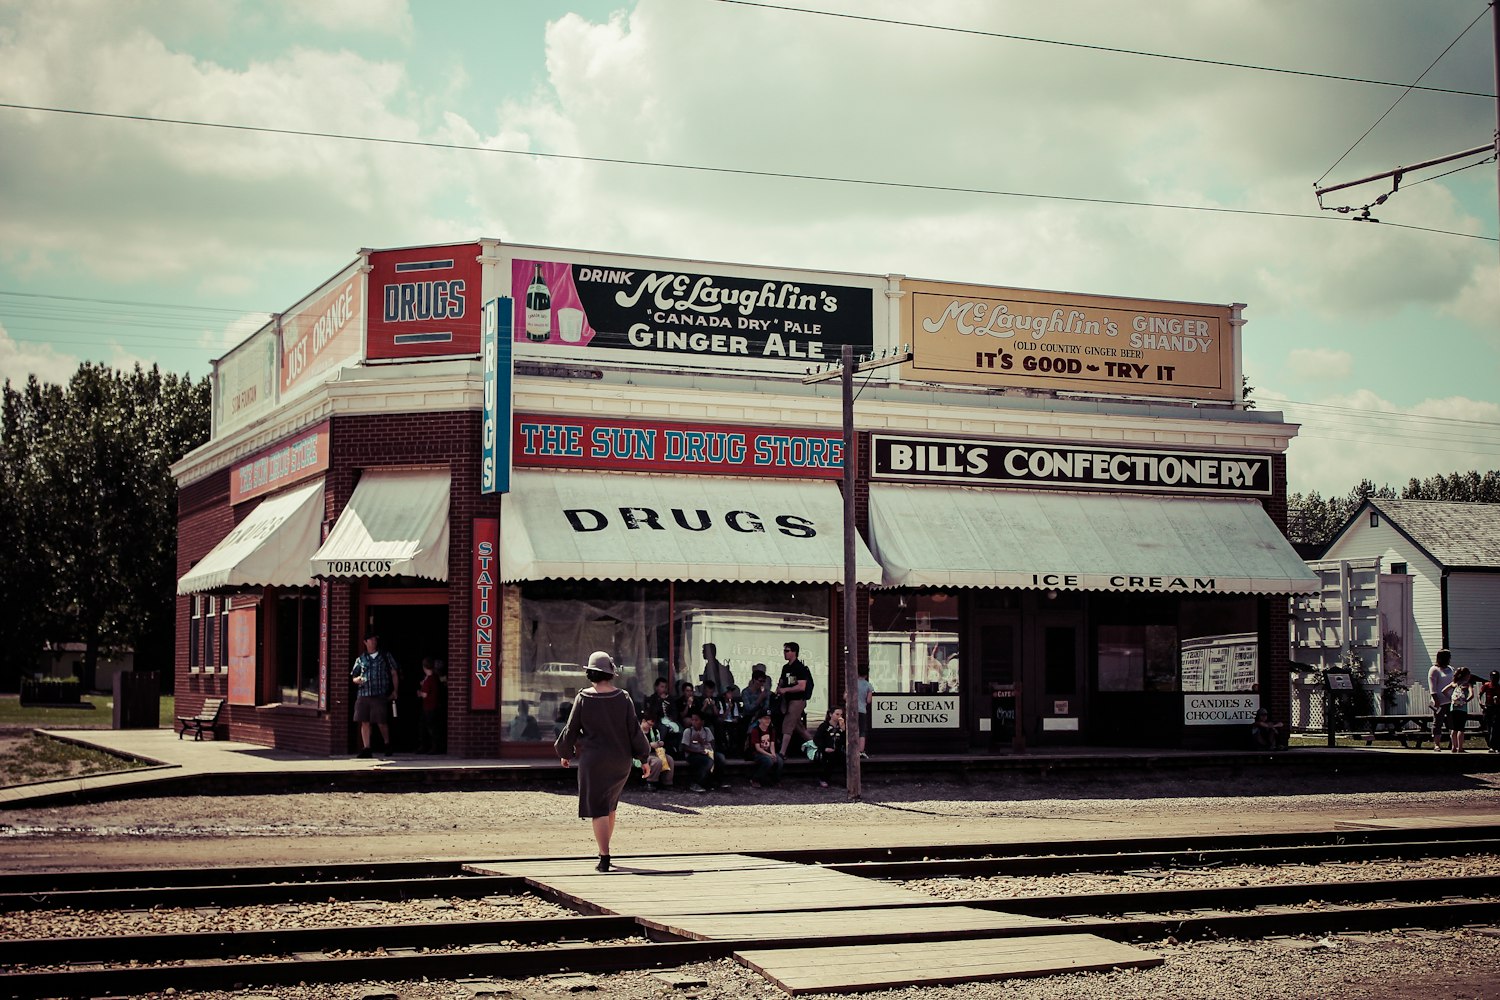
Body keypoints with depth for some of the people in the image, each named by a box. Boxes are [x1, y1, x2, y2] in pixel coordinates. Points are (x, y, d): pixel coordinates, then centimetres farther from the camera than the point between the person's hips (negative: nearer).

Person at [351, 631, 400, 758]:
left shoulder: (385, 656, 9)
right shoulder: (360, 659, 13)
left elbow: (394, 673, 12)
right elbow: (353, 677, 16)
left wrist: (395, 691, 5)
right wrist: (357, 680, -8)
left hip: (380, 695, -2)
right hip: (363, 695, 2)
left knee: (381, 722, -4)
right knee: (364, 722, -2)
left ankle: (387, 744, 20)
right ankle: (366, 749, 2)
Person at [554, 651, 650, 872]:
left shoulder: (583, 698, -8)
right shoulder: (623, 698, -4)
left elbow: (571, 729, -1)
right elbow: (634, 729, -1)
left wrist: (565, 753, 16)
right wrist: (643, 757, 10)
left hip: (593, 759, -3)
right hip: (620, 761, 3)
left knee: (598, 809, -1)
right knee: (609, 805, 21)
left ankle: (604, 857, -9)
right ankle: (604, 850, 28)